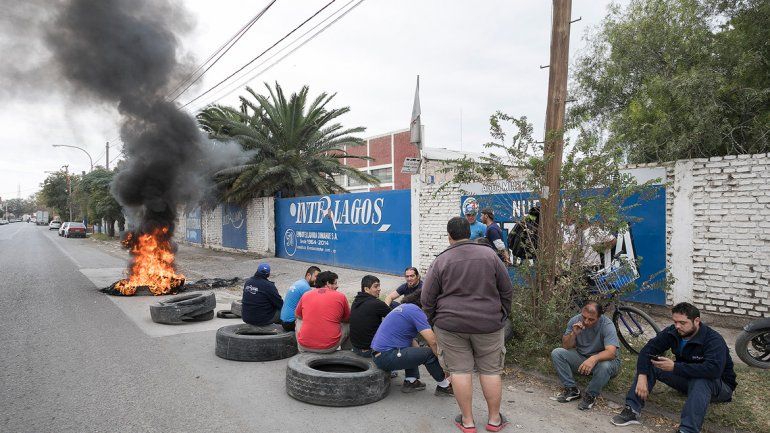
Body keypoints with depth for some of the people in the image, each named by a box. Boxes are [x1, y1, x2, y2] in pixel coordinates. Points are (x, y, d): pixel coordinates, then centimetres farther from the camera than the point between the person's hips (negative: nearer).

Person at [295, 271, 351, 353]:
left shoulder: (306, 295, 3)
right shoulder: (341, 297, -1)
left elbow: (297, 316, 21)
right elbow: (347, 319, 15)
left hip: (304, 346, 1)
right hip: (330, 348, -1)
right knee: (347, 325, 24)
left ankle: (301, 349, 21)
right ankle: (336, 348, 13)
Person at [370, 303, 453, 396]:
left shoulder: (406, 307, 15)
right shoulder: (415, 311, -12)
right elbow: (433, 341, -18)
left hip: (377, 353, 10)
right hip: (386, 357, -10)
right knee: (430, 354, -8)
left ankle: (410, 382, 17)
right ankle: (443, 386, 12)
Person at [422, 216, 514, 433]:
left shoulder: (440, 261, -5)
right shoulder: (489, 254, -1)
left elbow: (427, 300, -2)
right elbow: (507, 290, 4)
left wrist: (436, 322, 12)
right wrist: (502, 315, 16)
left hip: (451, 325, -1)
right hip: (489, 324, 2)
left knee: (460, 370, 7)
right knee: (490, 370, 12)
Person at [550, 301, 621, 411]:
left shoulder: (607, 325, -23)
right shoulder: (575, 321, -12)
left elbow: (611, 352, -36)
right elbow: (566, 347, -9)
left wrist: (594, 358, -54)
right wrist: (573, 334, -28)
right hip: (581, 357, 4)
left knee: (605, 366, -38)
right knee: (556, 353, -17)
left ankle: (590, 396, -13)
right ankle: (571, 389, -9)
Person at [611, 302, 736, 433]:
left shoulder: (714, 340, -25)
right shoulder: (673, 332, -10)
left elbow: (713, 369, -40)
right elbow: (647, 350, -14)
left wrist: (674, 367, -41)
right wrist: (642, 377, -28)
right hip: (686, 378, 5)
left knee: (700, 381, -39)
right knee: (649, 364, -14)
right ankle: (632, 410, -25)